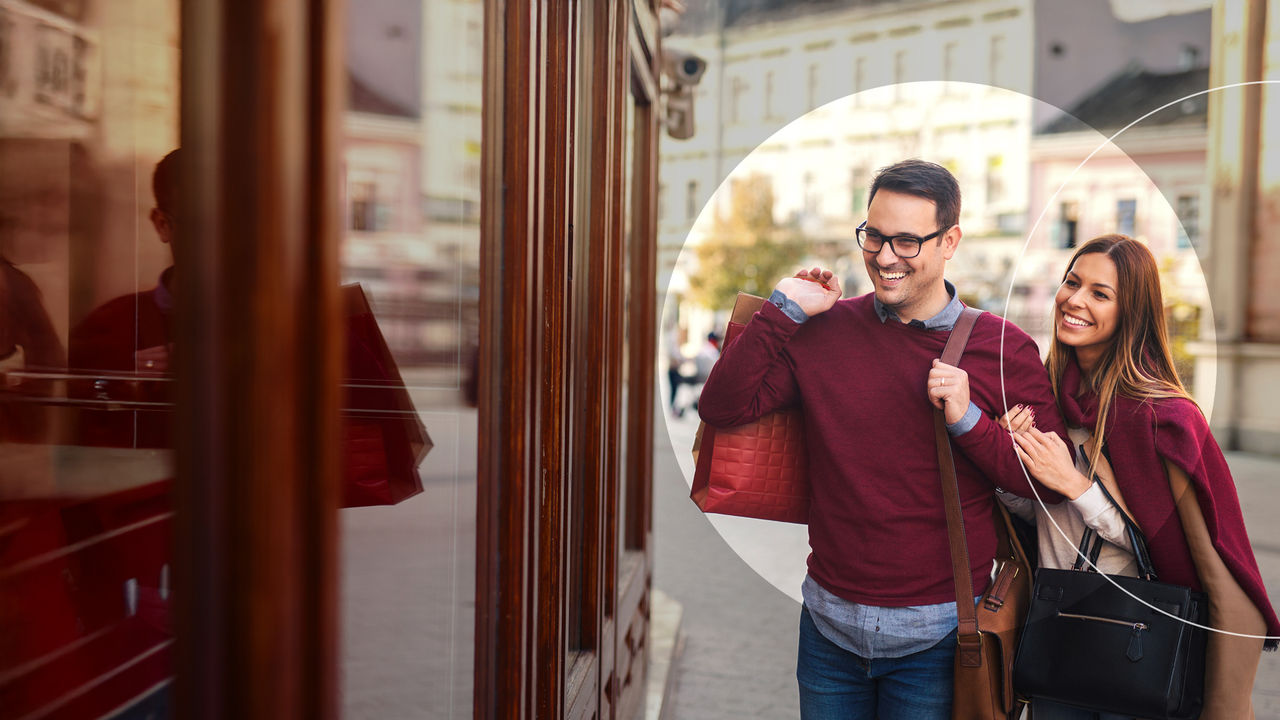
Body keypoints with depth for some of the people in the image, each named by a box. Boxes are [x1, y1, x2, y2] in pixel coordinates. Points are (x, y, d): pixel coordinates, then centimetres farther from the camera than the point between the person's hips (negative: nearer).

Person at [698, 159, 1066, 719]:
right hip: (828, 623, 2)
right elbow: (723, 406, -7)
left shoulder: (1004, 350, -6)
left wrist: (968, 420, -19)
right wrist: (783, 310, -10)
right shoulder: (823, 329, -1)